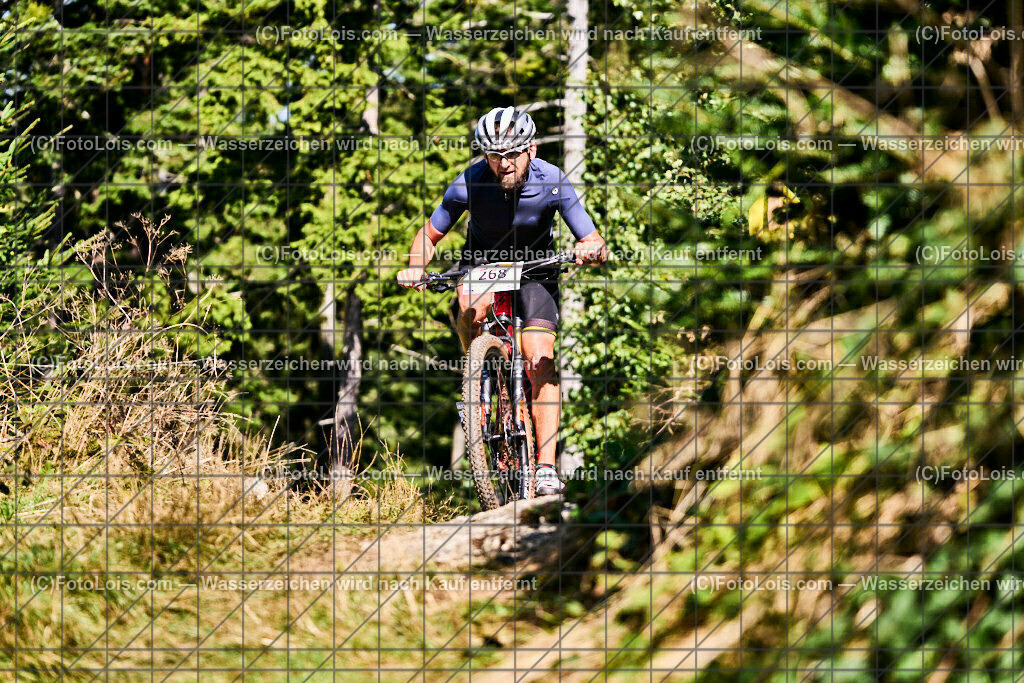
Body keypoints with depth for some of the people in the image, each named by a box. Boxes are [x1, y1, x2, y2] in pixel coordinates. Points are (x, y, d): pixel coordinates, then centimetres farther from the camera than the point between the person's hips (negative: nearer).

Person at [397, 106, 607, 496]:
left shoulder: (552, 183, -23)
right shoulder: (469, 185, -23)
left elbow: (596, 244, -21)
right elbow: (430, 235, -11)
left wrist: (592, 250, -45)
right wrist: (415, 266, -31)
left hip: (534, 271, 0)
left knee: (540, 359, -19)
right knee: (473, 307, -36)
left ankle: (546, 468, -20)